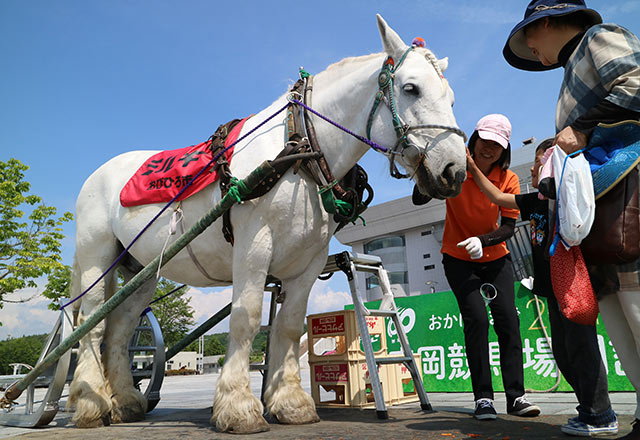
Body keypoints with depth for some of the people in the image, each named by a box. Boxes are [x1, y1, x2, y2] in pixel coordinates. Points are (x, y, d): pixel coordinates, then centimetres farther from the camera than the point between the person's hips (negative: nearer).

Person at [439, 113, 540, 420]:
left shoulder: (508, 179, -5)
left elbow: (509, 225, -9)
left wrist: (483, 241, -27)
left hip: (495, 258, 3)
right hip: (458, 259, -3)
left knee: (508, 318, -7)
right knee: (477, 319, -15)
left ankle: (516, 397, 1)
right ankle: (483, 398, -6)